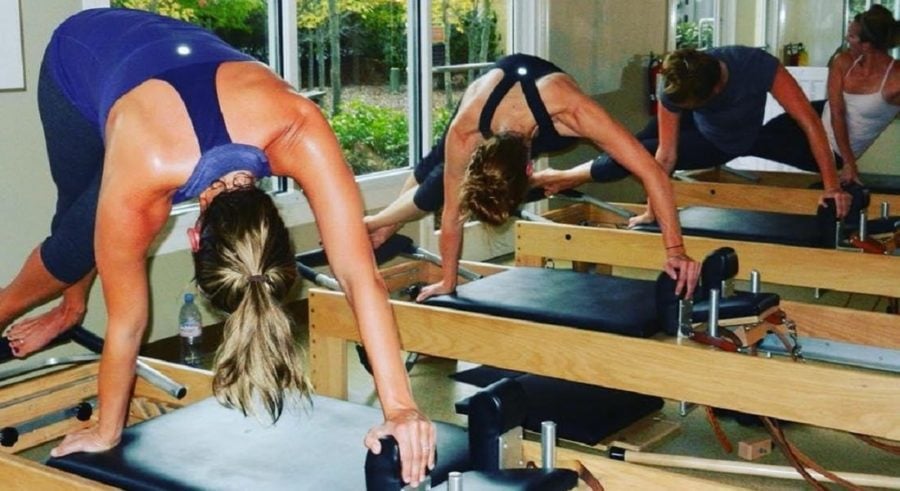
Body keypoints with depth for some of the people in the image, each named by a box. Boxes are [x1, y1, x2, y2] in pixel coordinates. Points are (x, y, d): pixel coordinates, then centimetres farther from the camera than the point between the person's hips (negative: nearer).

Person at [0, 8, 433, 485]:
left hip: (169, 48, 2)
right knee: (82, 235, 4)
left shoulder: (300, 134, -41)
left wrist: (399, 406, -44)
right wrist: (107, 431, -14)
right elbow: (126, 319, -28)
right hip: (81, 58, -2)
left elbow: (360, 277, -40)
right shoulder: (139, 180, -42)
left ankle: (68, 308, 37)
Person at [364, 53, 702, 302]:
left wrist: (675, 249, -49)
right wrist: (447, 282, -17)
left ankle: (383, 223, 29)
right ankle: (379, 225, 38)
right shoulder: (463, 134, -43)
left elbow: (651, 172, -48)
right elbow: (452, 214, -28)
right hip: (499, 75, 0)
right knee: (437, 170, 9)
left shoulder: (571, 112, -51)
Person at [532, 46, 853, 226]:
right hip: (709, 141, 0)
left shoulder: (759, 66, -46)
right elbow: (666, 156, -27)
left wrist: (832, 186, -42)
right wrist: (652, 212, -22)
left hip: (752, 137, 0)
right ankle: (561, 179, 8)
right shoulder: (674, 91, -38)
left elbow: (810, 124, -42)